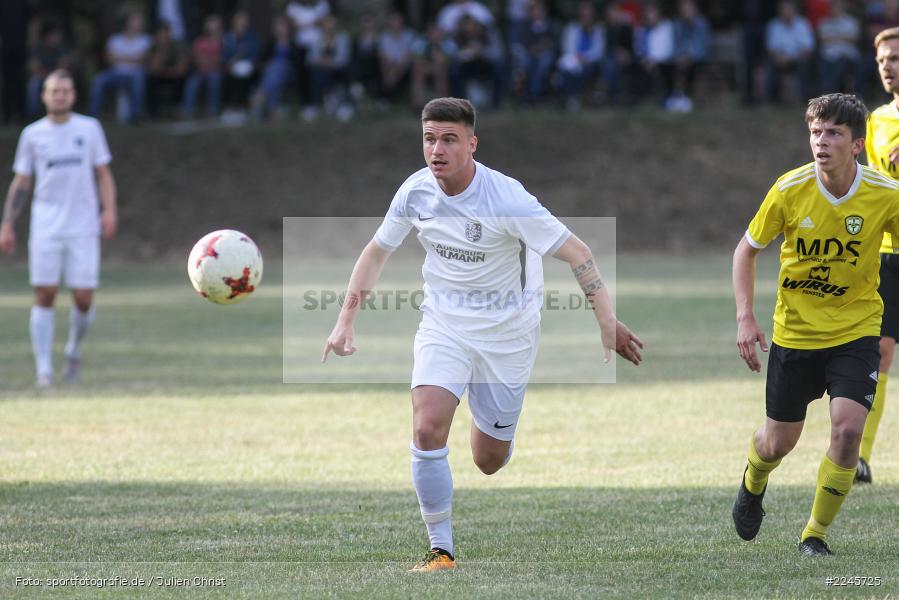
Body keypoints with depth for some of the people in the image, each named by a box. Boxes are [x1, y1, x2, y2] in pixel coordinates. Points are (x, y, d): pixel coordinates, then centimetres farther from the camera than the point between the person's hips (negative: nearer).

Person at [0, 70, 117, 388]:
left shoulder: (89, 128, 8)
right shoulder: (33, 134, 8)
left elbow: (103, 174, 11)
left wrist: (109, 210, -5)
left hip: (83, 227, 0)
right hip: (45, 228, 0)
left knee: (83, 300, -4)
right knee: (44, 296, -7)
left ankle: (74, 351, 23)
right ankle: (44, 369, -4)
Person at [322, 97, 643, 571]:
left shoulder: (506, 199, -24)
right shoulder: (416, 191, -10)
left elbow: (575, 252, -20)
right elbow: (377, 251, 6)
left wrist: (607, 321, -26)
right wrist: (346, 320, 1)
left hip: (506, 330, -2)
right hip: (444, 323, 2)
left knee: (489, 461, 6)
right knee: (427, 428, -22)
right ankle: (440, 549, -10)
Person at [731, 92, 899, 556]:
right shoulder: (790, 190, -14)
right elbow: (747, 249, 0)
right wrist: (745, 317, -9)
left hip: (855, 330, 0)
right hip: (794, 331, 0)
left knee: (847, 428, -19)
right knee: (778, 443, 10)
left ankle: (816, 533, 1)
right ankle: (753, 484, 48)